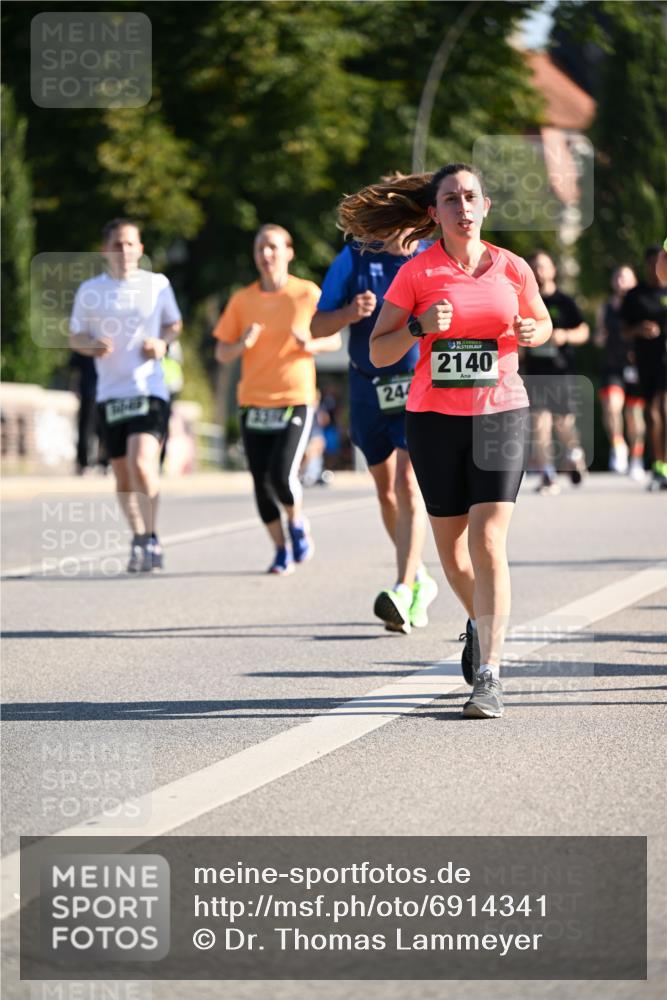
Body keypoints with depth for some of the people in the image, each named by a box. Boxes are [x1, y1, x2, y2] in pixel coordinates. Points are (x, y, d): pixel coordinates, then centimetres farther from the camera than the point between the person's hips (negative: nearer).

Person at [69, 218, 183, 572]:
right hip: (110, 393, 2)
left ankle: (148, 539, -8)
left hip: (149, 389, -2)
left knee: (142, 463, -21)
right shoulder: (89, 291, 4)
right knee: (123, 478, 7)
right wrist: (92, 346, -10)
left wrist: (162, 343, -4)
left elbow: (174, 324, 18)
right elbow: (76, 336, 12)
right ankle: (144, 542, 24)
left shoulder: (158, 285, 3)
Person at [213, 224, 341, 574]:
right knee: (262, 483, 2)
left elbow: (335, 339, 7)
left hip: (295, 400, -3)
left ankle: (298, 523, 15)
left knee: (282, 476, -16)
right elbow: (222, 353, 8)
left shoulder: (307, 294, -1)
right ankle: (281, 550, 19)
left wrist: (310, 344, -14)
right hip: (254, 402, 3)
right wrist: (242, 344, -13)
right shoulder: (242, 300, 5)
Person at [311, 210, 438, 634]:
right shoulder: (354, 260, -2)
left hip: (421, 389, -3)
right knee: (387, 491, 13)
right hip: (369, 391, 3)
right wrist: (350, 313, -24)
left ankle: (404, 589, -26)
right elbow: (318, 326, -4)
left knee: (409, 484, -19)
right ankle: (420, 579, 32)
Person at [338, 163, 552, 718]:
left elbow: (542, 324, 19)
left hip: (501, 413, -1)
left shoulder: (512, 268, 2)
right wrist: (420, 327, -17)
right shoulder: (416, 273, -2)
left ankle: (489, 676, -13)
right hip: (435, 417, 1)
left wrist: (530, 333, -4)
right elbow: (378, 352, 0)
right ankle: (481, 622, 41)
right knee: (451, 548, 10)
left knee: (488, 543, -13)